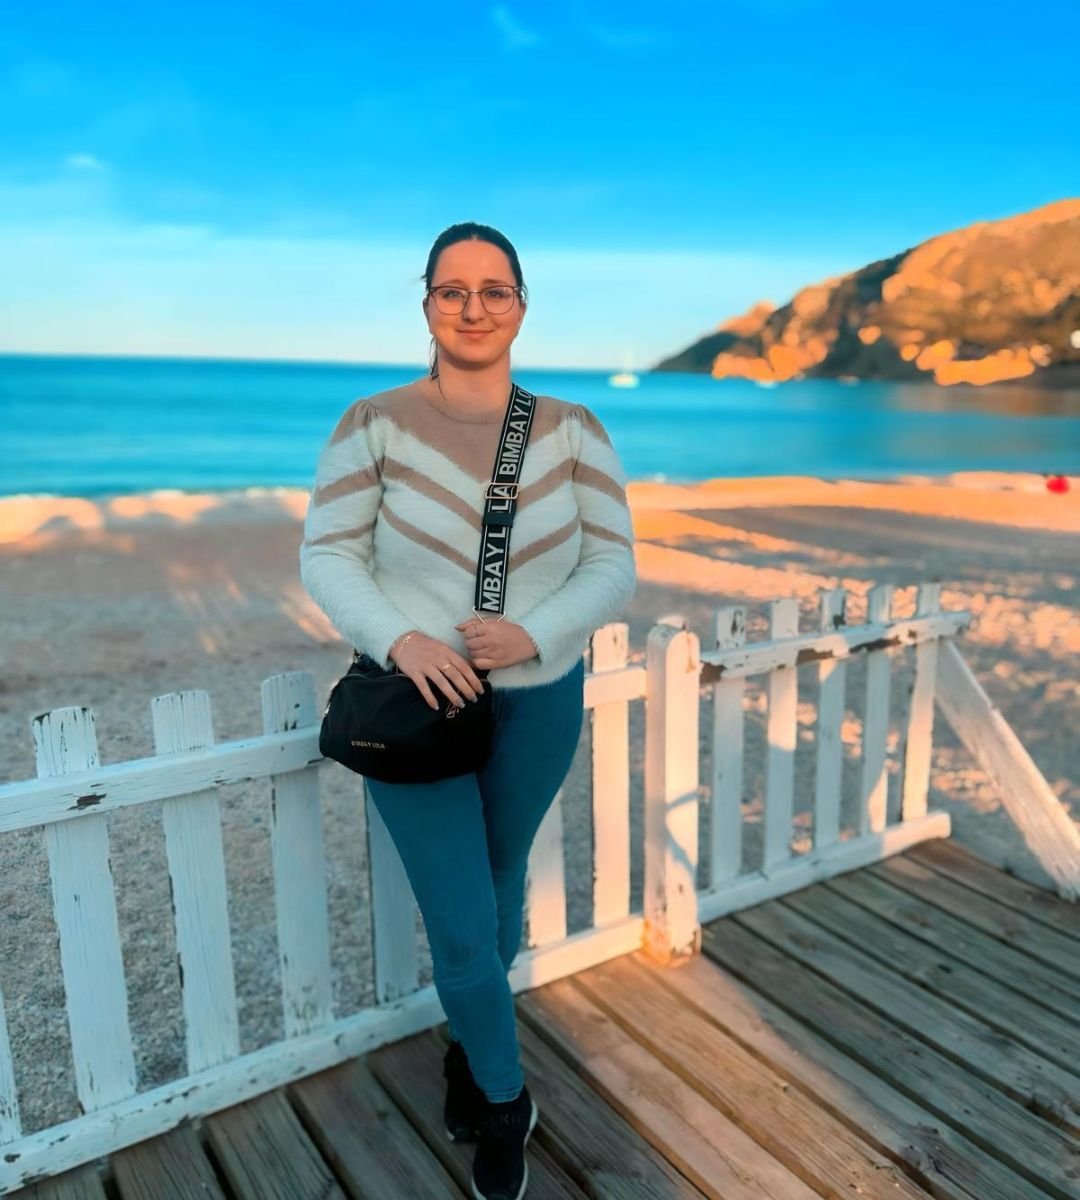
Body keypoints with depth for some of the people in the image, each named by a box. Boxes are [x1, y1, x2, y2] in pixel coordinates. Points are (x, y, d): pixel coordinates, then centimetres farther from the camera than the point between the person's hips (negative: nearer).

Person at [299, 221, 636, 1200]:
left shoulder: (572, 429, -4)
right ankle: (505, 1103, 34)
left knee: (499, 900, 22)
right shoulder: (373, 424, -8)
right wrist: (398, 639, -24)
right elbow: (327, 556, -7)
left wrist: (534, 633, -21)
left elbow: (613, 564, -4)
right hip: (414, 702, -2)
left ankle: (468, 1050, 53)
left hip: (538, 704, 2)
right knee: (462, 927, 3)